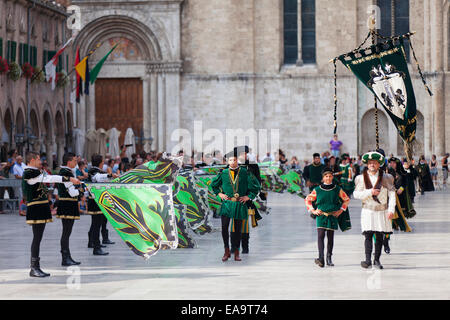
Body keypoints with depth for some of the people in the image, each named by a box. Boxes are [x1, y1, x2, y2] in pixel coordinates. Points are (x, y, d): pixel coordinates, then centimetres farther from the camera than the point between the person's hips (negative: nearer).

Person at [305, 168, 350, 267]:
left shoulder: (337, 189, 5)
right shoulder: (317, 190, 3)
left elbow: (346, 199, 16)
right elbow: (307, 199, 13)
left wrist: (341, 210, 7)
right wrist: (313, 210, 3)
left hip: (332, 216, 1)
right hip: (321, 216, -1)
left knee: (330, 237, 5)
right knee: (320, 236, -15)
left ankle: (329, 258, 15)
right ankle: (321, 258, -24)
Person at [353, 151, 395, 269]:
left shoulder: (385, 177, 3)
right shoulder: (361, 178, 4)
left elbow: (392, 193, 0)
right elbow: (356, 194, 0)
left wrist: (391, 210, -9)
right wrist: (369, 192, -14)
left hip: (382, 211, 1)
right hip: (368, 210, -1)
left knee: (379, 236, 3)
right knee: (368, 235, -12)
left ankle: (377, 260, 12)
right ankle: (368, 260, -18)